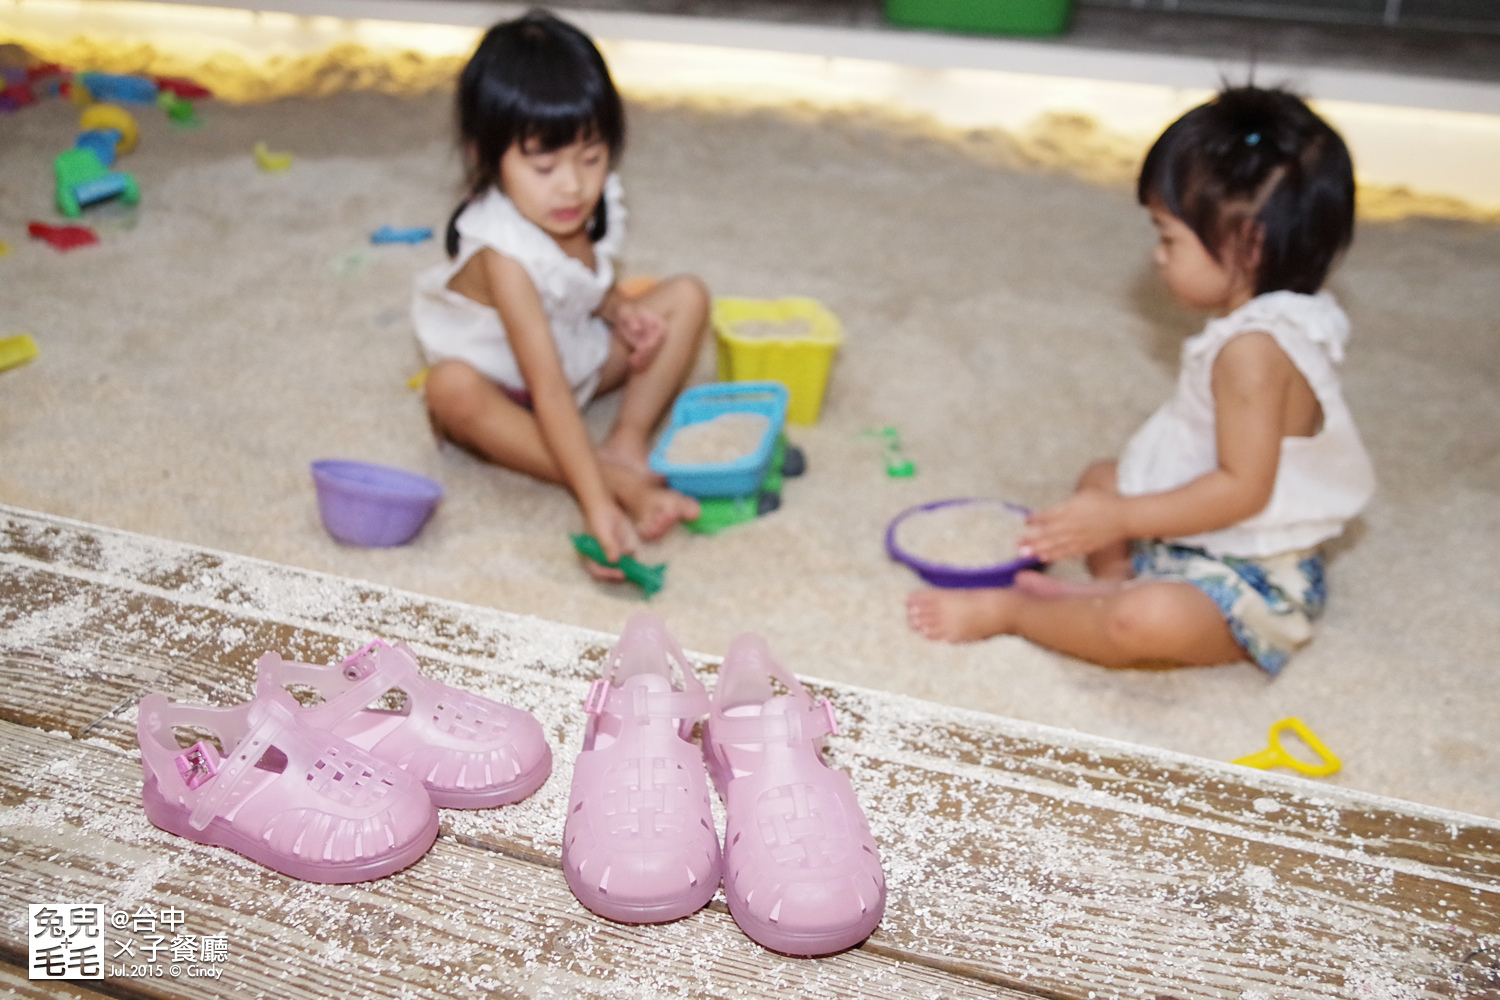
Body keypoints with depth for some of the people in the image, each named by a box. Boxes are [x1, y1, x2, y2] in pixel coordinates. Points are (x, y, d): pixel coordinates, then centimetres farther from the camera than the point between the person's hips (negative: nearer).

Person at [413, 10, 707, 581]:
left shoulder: (595, 203, -15)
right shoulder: (502, 251, -35)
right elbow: (548, 390, -43)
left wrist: (620, 310, -16)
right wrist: (596, 501, -50)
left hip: (578, 354, 7)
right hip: (500, 381, -6)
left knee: (686, 297, -7)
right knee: (451, 389, -39)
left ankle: (628, 441, -20)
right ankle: (620, 480, -39)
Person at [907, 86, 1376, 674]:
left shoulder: (1253, 349, -28)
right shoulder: (1265, 323, 4)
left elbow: (1243, 487, -30)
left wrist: (1120, 520, -25)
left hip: (1250, 583, -11)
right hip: (1203, 551, 11)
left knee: (1147, 621, -38)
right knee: (1101, 476, 26)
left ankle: (1005, 611, -15)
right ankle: (1114, 581, 1)